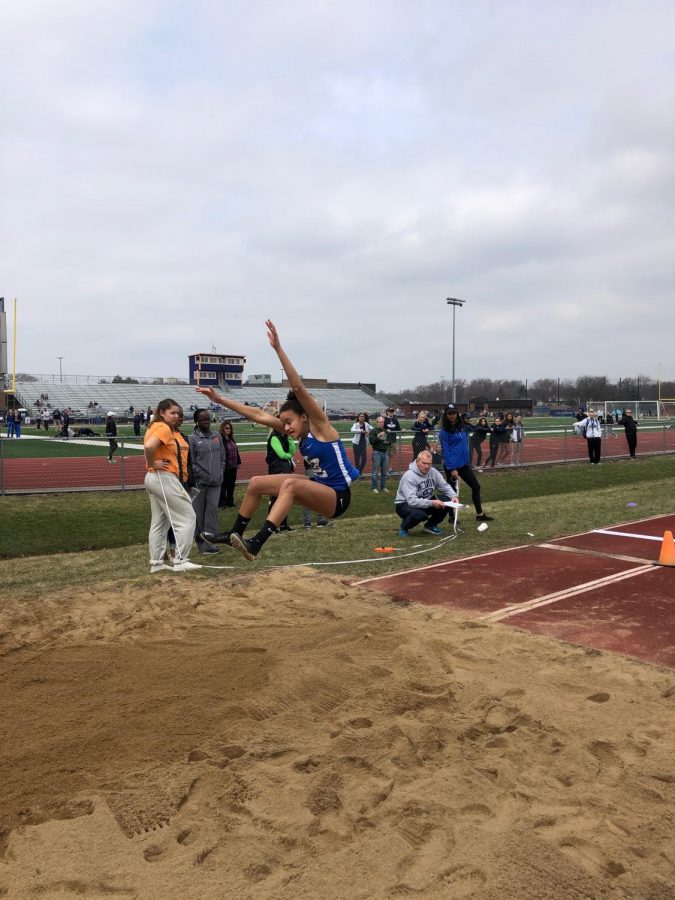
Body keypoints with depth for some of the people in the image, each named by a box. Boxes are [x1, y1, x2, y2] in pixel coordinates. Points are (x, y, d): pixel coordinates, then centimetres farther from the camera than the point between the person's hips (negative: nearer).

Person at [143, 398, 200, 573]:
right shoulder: (164, 428, -16)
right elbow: (148, 447, -32)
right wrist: (152, 464, -17)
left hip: (155, 479, 10)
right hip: (164, 478, -10)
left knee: (159, 523, 14)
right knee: (187, 517, -5)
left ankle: (156, 562, 19)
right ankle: (180, 561, -5)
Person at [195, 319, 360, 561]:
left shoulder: (320, 426, -17)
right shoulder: (299, 433, 2)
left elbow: (298, 387, -29)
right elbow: (258, 415, 3)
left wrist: (278, 349, -35)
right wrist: (220, 400, 2)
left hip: (338, 496, -9)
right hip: (319, 487, 9)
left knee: (290, 484, -34)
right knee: (257, 483, 4)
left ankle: (256, 544, -40)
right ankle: (235, 533, 18)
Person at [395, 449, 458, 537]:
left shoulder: (433, 472, -6)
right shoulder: (409, 476, -26)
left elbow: (445, 487, 3)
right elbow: (412, 501, -33)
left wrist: (453, 497, -19)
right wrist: (431, 503, -43)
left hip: (426, 502, 6)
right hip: (405, 504, -6)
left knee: (446, 501, -15)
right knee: (419, 514, -39)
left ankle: (431, 525, 9)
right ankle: (404, 528, -4)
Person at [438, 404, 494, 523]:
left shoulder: (461, 426, 7)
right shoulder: (444, 431, -13)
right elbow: (445, 451, -17)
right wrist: (452, 468, -21)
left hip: (464, 464, 8)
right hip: (452, 466, -7)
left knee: (476, 486, 9)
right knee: (453, 491, 4)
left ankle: (480, 514, 18)